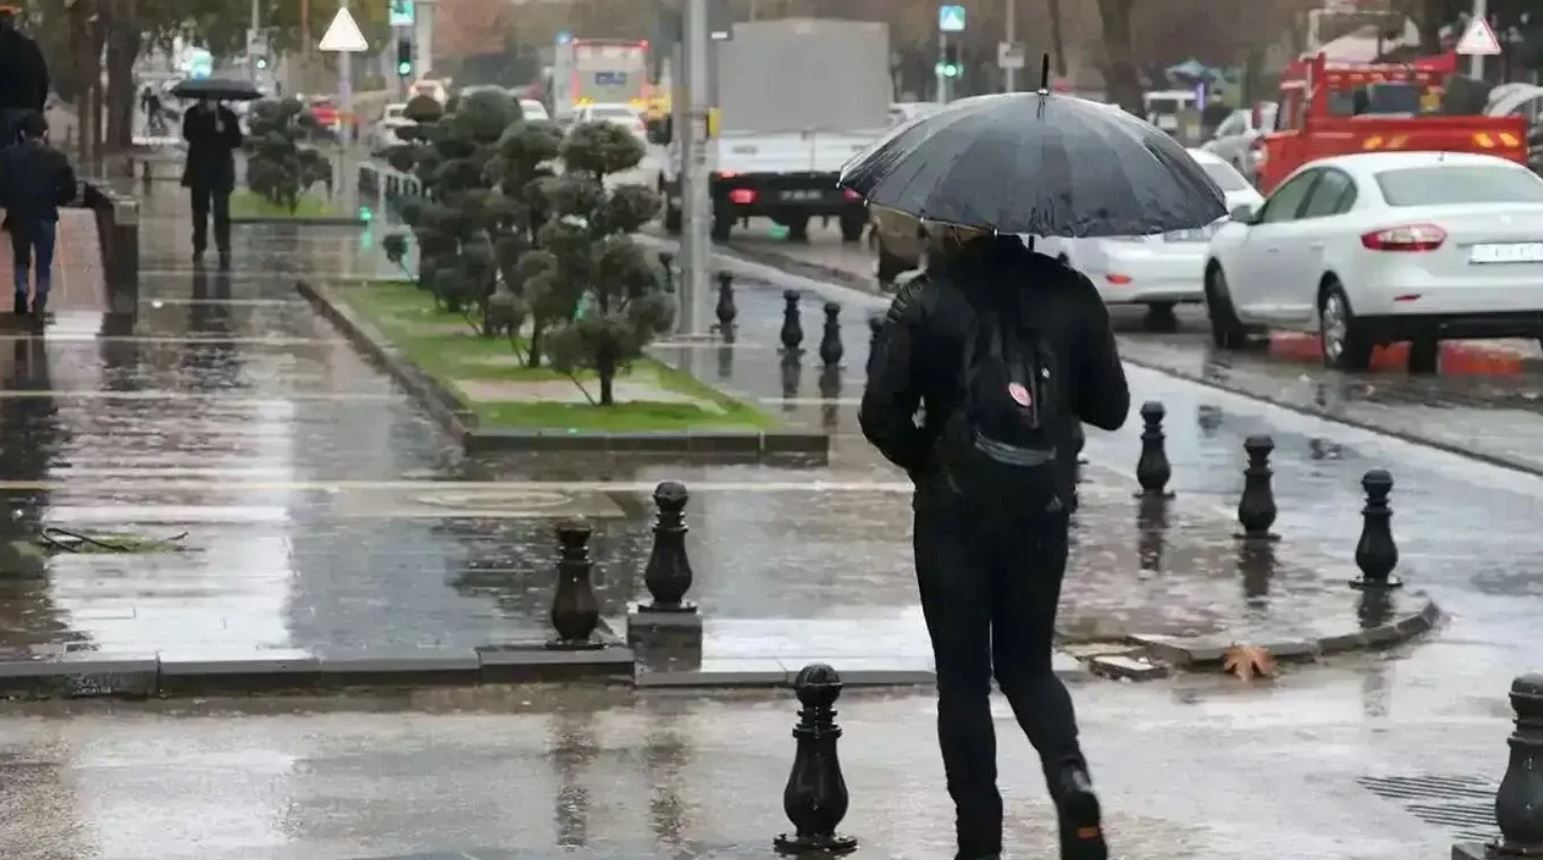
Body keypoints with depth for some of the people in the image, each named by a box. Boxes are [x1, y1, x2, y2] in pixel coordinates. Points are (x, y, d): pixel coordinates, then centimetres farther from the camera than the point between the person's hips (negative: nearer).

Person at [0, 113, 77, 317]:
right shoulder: (56, 158, -4)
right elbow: (70, 190, -5)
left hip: (18, 216, 1)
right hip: (46, 216, -1)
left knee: (21, 259, 18)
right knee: (43, 262, 9)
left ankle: (21, 292, -2)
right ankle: (39, 301, -4)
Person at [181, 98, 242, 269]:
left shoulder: (227, 114, 2)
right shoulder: (193, 114, 3)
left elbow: (236, 140, -1)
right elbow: (188, 134, -13)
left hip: (221, 168, -2)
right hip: (199, 167, 2)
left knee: (221, 211, -6)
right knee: (200, 210, 8)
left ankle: (224, 250, -7)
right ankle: (199, 247, 18)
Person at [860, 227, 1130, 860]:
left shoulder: (926, 302, -8)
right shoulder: (1069, 293, 0)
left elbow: (880, 414, -12)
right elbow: (1110, 407, 4)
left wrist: (925, 461, 6)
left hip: (956, 510, -3)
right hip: (1042, 507, 3)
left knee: (963, 676, 9)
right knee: (1028, 663, 17)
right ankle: (1070, 778, -9)